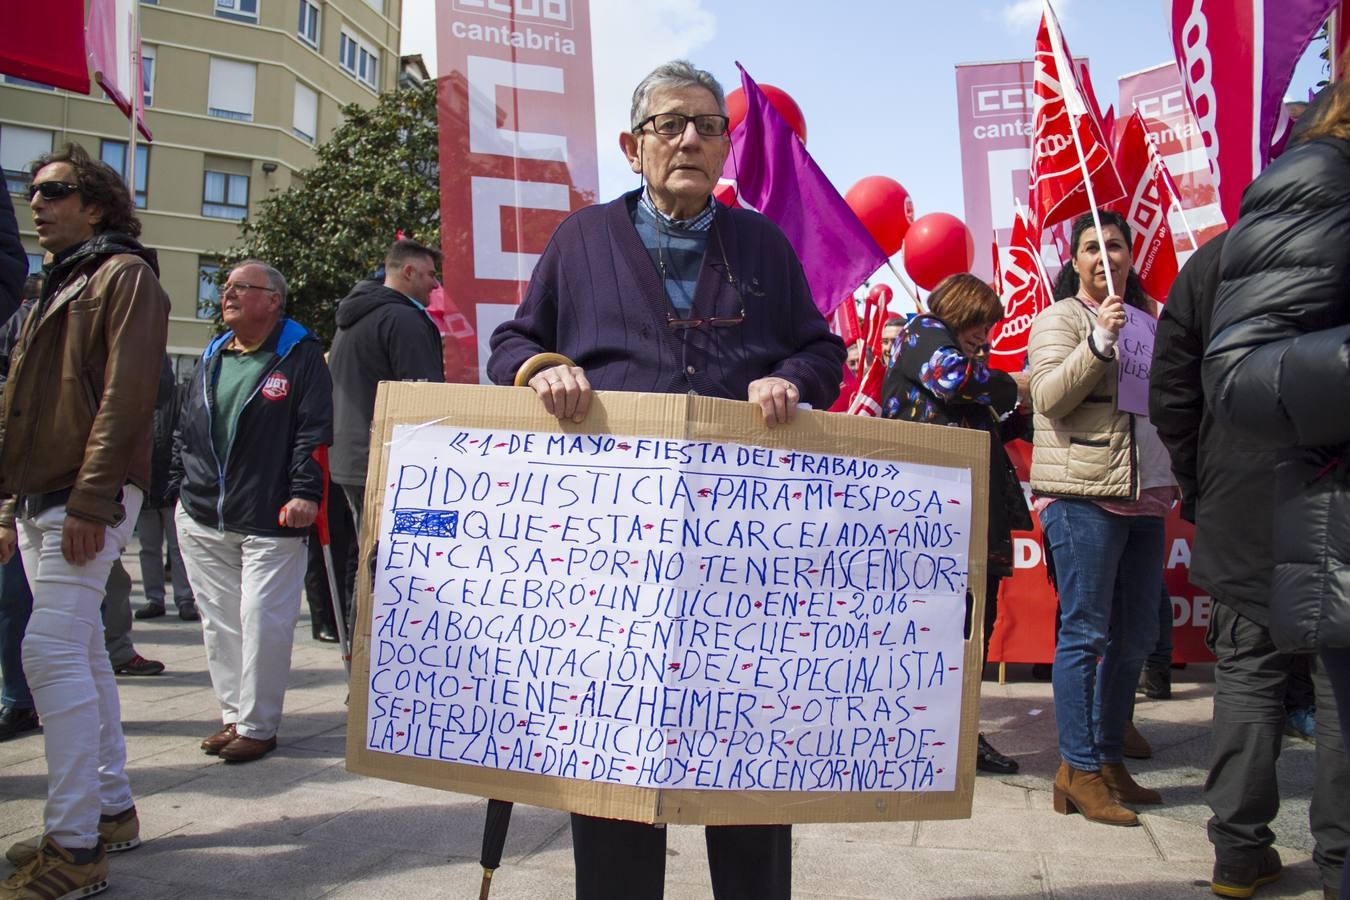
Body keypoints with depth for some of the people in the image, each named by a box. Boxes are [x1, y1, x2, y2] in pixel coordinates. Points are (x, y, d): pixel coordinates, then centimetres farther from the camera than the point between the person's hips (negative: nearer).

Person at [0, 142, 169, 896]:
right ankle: (112, 809, 21)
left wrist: (89, 500, -22)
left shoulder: (123, 274, -5)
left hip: (85, 501, -9)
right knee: (80, 651, 12)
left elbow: (125, 394, -16)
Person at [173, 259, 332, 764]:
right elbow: (186, 431, 21)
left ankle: (257, 726, 8)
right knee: (219, 622, 11)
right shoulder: (211, 358, 17)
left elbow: (314, 431, -10)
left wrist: (304, 491, -17)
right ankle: (233, 715, 23)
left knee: (263, 623, -4)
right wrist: (182, 489, 15)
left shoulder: (300, 355, -3)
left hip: (271, 523, -6)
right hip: (201, 520, 7)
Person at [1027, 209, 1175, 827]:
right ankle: (1079, 771, -1)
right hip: (1083, 497, -8)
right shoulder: (1060, 319, 0)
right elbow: (1049, 396, -15)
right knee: (1085, 633, -7)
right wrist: (1098, 341, -25)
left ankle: (1109, 760, 21)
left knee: (1135, 637, 10)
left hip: (1144, 499, 8)